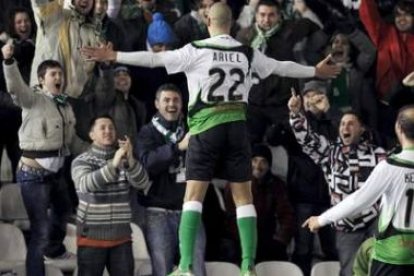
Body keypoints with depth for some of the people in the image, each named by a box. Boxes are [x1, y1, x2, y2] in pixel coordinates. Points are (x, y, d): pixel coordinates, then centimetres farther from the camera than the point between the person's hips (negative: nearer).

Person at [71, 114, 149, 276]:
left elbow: (143, 184, -8)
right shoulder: (81, 161, -2)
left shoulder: (125, 160, 8)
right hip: (91, 237, -3)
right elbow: (86, 184, -23)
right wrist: (113, 165, -34)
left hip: (121, 238, 3)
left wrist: (130, 160, -26)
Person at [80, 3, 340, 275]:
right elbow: (281, 67, 20)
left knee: (194, 195, -2)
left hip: (206, 125, -3)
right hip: (237, 124, 3)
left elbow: (155, 58, -7)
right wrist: (315, 71, 36)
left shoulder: (197, 50, -3)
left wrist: (113, 56, -3)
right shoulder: (247, 53, 7)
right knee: (243, 196, 6)